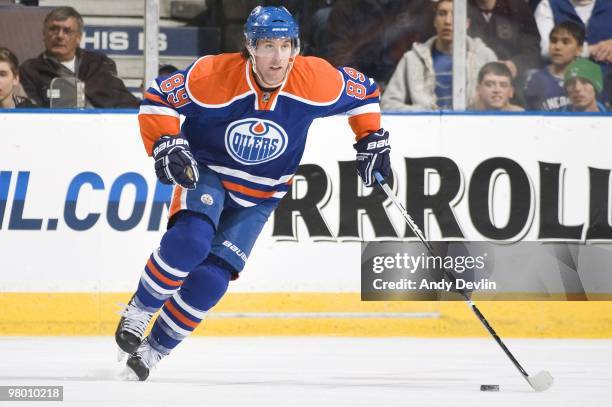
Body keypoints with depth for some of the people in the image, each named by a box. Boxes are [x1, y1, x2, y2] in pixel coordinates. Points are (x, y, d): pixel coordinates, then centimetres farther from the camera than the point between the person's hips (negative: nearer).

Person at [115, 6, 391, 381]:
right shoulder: (214, 76, -26)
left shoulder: (315, 80, -19)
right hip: (204, 174, -2)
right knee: (191, 240, -32)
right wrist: (165, 145, -27)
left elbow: (363, 92, 0)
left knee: (211, 279, -10)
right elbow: (158, 98, -15)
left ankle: (154, 350, 9)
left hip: (258, 198, 2)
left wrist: (372, 140, -3)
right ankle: (139, 311, -9)